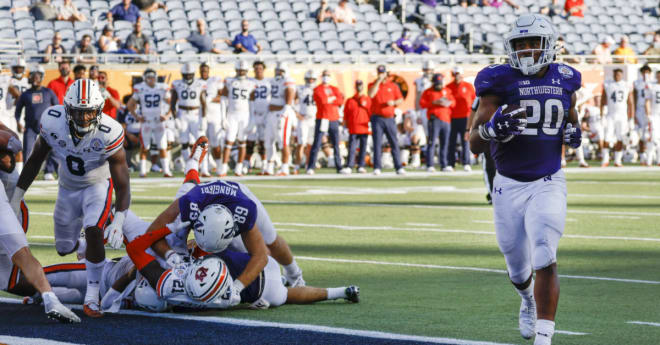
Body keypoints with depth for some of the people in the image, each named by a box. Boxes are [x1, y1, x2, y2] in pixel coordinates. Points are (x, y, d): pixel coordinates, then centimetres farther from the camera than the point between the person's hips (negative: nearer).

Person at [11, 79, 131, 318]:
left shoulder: (109, 134, -34)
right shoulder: (52, 122, -26)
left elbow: (123, 186, -30)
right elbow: (35, 160, -7)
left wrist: (119, 222, -44)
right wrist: (16, 199, -4)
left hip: (98, 185, -4)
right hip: (68, 188, 4)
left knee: (93, 232, -28)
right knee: (64, 249, 13)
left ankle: (92, 298, -15)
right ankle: (91, 251, 50)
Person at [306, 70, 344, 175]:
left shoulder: (334, 89, 15)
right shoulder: (317, 89, 1)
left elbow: (340, 101, -1)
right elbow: (323, 100, -15)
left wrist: (329, 100, -9)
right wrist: (334, 98, -3)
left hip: (334, 120, 5)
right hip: (322, 119, -4)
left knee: (336, 144, 6)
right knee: (317, 144, -8)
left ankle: (339, 167, 13)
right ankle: (311, 167, -9)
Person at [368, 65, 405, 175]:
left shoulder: (393, 86, 10)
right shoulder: (373, 85, 6)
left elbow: (400, 100, 9)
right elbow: (371, 95, -15)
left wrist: (393, 103, -12)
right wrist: (378, 81, -14)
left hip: (389, 118, 1)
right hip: (377, 119, -1)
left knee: (394, 143, 0)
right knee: (377, 143, -5)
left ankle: (399, 167, 1)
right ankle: (377, 168, -4)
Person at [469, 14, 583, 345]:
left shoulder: (564, 81, 1)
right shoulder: (499, 82, -9)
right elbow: (475, 144, -11)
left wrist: (574, 133, -2)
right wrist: (493, 129, -33)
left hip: (549, 184, 0)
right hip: (509, 186, 0)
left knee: (545, 261, -18)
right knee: (518, 268, 15)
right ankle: (528, 301, 50)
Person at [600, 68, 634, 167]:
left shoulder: (627, 87, 4)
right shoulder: (607, 85, 3)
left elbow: (631, 104, 8)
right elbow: (603, 102, 5)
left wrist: (631, 118, 4)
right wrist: (602, 115, -1)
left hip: (622, 115, 1)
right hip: (610, 115, -1)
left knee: (620, 140, 2)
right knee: (607, 138, -9)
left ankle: (617, 161, 9)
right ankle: (605, 160, 1)